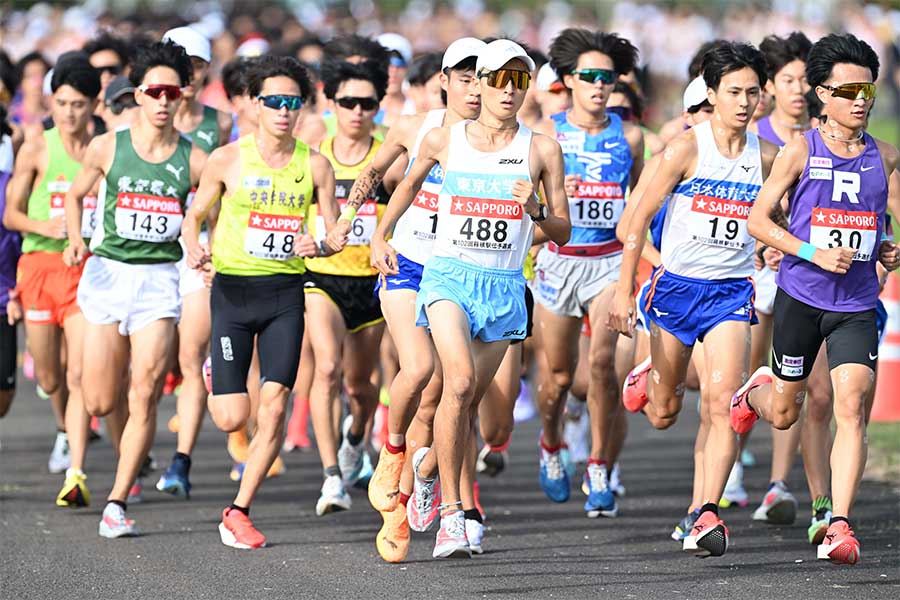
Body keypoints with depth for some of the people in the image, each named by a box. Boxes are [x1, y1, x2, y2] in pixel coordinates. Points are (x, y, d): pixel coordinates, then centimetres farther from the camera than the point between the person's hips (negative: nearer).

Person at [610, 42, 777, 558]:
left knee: (725, 401, -18)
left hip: (733, 291, 1)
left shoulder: (766, 156, 1)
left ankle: (709, 515, -17)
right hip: (677, 286, -1)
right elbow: (641, 218, -6)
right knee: (663, 415, 12)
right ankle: (647, 378, 49)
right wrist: (624, 291, -8)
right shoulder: (687, 148, -9)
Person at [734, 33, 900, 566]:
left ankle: (839, 525, -14)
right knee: (784, 414, 13)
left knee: (851, 409, -14)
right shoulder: (801, 152, -5)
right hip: (800, 296, -1)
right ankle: (757, 391, 50)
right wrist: (814, 253, -16)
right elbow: (758, 219, -3)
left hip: (857, 305, 1)